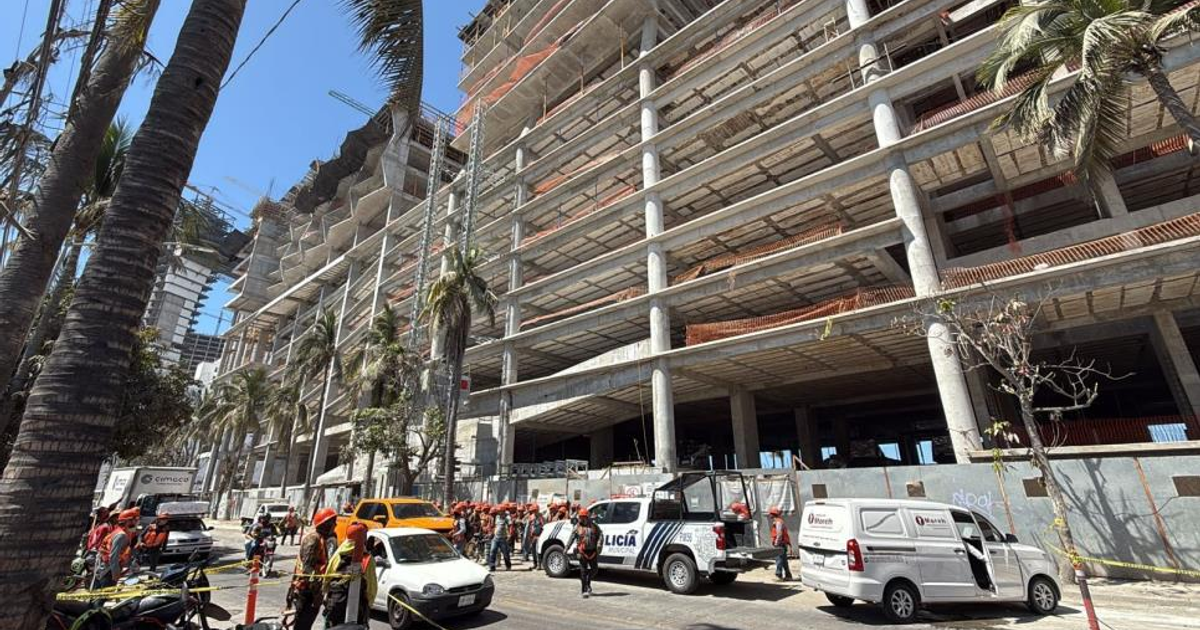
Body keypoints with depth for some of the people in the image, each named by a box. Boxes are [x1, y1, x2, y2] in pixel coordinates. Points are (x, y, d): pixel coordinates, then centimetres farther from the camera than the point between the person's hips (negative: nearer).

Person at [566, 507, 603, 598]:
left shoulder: (594, 526, 6)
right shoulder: (577, 527, 3)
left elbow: (600, 536, 4)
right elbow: (571, 537, 1)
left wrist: (599, 546, -10)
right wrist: (567, 547, -7)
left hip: (592, 551, 3)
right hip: (582, 551, -2)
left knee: (594, 569, 7)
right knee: (583, 570, -3)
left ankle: (587, 582, 33)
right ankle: (584, 590, 5)